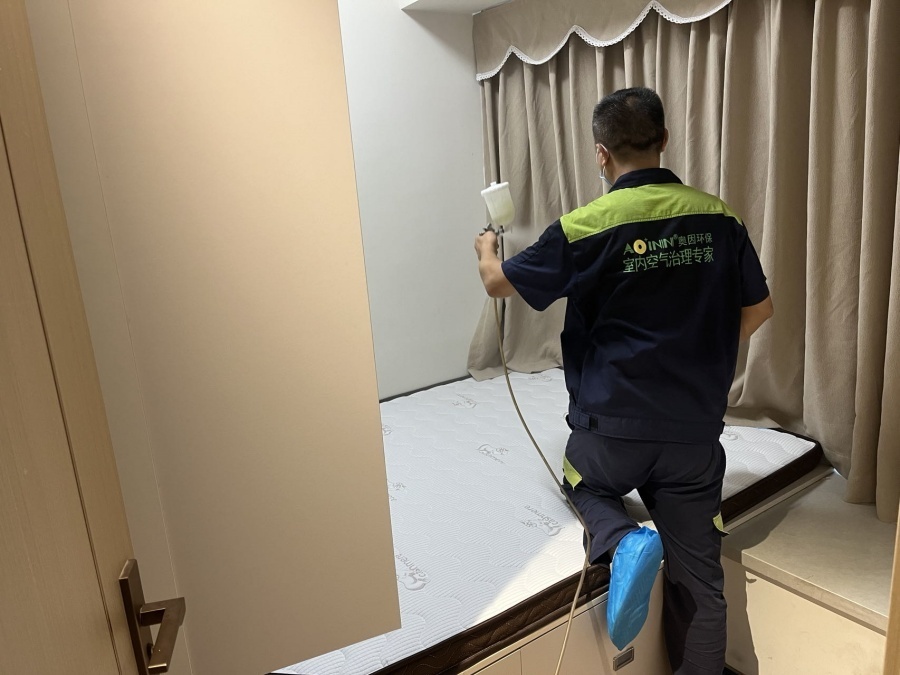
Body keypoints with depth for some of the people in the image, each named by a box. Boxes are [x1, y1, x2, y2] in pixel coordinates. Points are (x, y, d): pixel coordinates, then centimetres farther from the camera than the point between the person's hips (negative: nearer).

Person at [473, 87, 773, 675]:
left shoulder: (586, 227, -12)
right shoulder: (718, 217, 0)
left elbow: (499, 283, 1)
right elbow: (759, 308, 11)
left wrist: (486, 248, 23)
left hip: (613, 428, -3)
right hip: (696, 431, 3)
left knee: (583, 481, 29)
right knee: (698, 580, 15)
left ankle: (621, 541, -1)